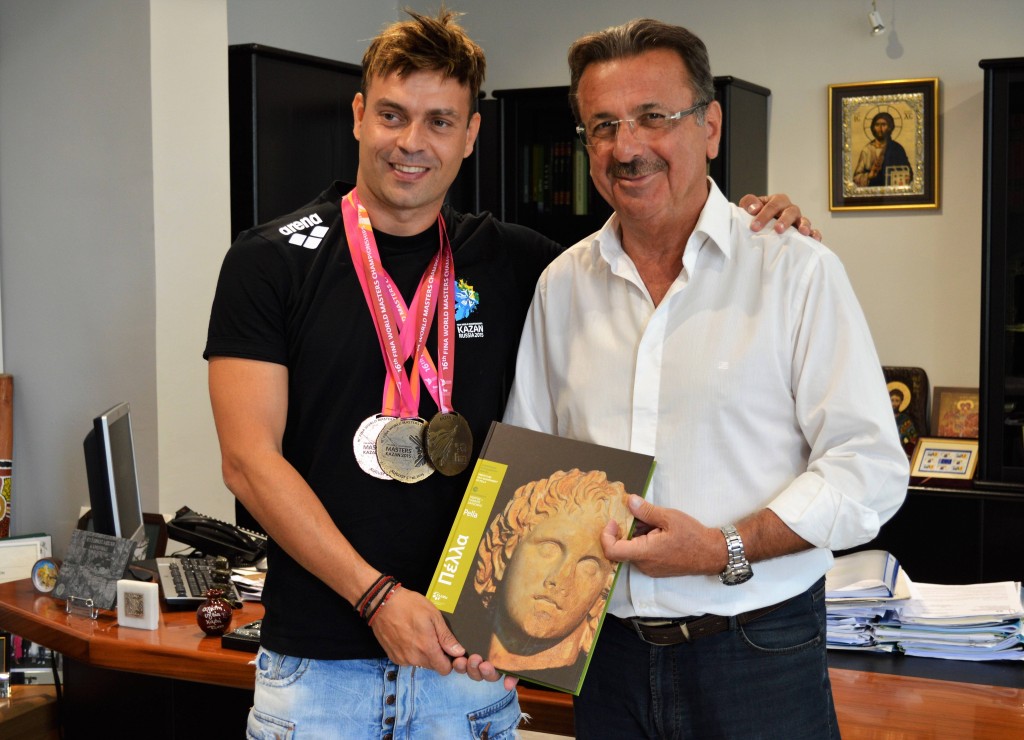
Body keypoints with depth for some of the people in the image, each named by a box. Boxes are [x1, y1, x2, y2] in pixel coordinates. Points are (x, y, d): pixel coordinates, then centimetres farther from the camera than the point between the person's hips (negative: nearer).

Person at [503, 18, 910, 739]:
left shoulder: (797, 270, -7)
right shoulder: (562, 285, 6)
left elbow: (870, 468, -10)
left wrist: (727, 551, -21)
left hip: (758, 654, -3)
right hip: (609, 650, 4)